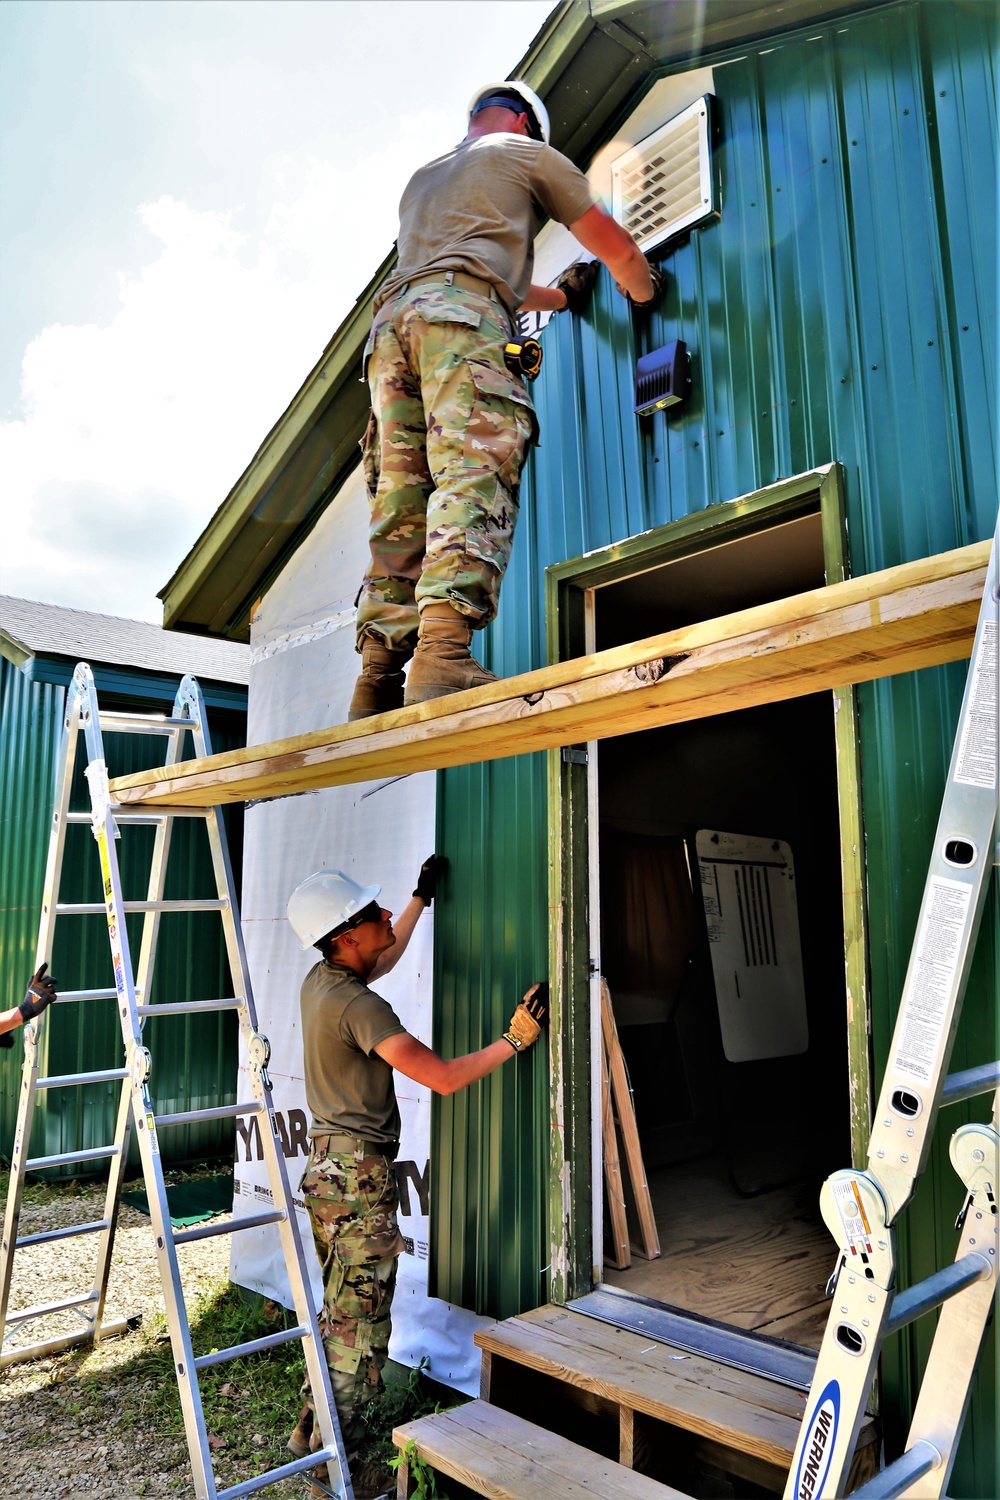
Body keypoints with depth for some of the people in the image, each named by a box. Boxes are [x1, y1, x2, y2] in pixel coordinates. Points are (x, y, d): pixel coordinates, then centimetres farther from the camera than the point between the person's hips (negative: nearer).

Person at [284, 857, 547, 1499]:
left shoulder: (319, 981, 3)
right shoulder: (359, 1006, -24)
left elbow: (385, 958, 25)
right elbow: (444, 1077, -24)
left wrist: (420, 899, 30)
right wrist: (515, 1038, -15)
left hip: (328, 1165, 10)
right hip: (359, 1179, -10)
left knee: (340, 1312, 23)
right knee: (360, 1325, 3)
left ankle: (313, 1431, 37)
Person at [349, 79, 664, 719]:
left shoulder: (423, 177, 42)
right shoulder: (526, 152, 24)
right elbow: (612, 243, 24)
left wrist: (559, 296, 58)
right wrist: (643, 292, 44)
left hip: (392, 319, 6)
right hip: (459, 315, -6)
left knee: (400, 504, -3)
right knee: (474, 477, -21)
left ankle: (378, 679, -13)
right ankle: (443, 654, -40)